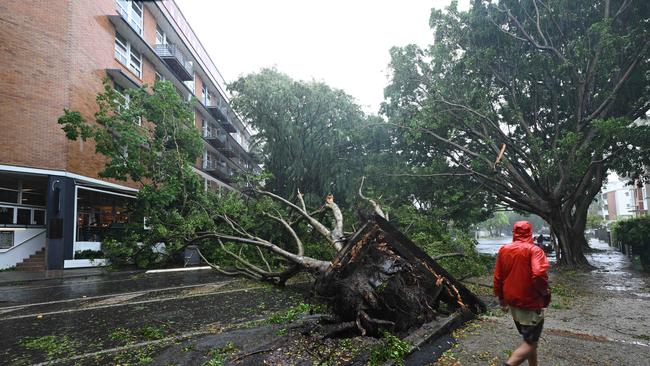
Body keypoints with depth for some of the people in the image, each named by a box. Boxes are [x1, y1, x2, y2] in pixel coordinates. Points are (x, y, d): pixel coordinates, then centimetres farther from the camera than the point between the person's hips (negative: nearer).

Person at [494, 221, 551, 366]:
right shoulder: (534, 250, -13)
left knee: (528, 338, 23)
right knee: (530, 342, 1)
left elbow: (497, 277, 7)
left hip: (512, 302, 6)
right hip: (531, 303, -6)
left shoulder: (503, 250, 4)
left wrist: (501, 298, 17)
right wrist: (545, 291, -9)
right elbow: (539, 274, -28)